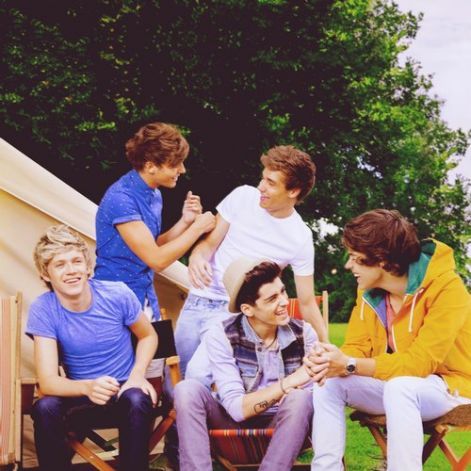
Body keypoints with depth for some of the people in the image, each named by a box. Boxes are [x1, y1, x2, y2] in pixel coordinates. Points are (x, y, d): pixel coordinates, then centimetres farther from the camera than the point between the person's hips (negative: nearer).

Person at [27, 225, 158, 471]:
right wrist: (88, 387, -43)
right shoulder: (42, 310, -14)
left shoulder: (118, 295, -12)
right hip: (81, 394, 0)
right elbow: (47, 382, -22)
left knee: (137, 400, -34)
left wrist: (138, 374, -12)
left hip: (123, 389, 0)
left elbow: (148, 336, 8)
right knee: (44, 408, -31)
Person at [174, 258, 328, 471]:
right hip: (235, 425, -1)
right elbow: (237, 408, -21)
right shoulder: (220, 336, -15)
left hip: (285, 426, 1)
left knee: (300, 398, -32)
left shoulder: (302, 333, -6)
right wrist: (291, 381, -30)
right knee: (188, 389, -26)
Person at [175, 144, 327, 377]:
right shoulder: (243, 197, -2)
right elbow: (210, 241, 0)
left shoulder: (300, 238, -6)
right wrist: (196, 256, -24)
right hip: (197, 302, 3)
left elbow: (307, 303, -1)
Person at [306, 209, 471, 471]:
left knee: (399, 387, -37)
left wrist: (350, 366, -36)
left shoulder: (446, 287, -24)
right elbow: (357, 348, -3)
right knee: (328, 382, -14)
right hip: (394, 386, 7)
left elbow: (421, 361, -29)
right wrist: (334, 362, -29)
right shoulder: (369, 290, -1)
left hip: (449, 386, -7)